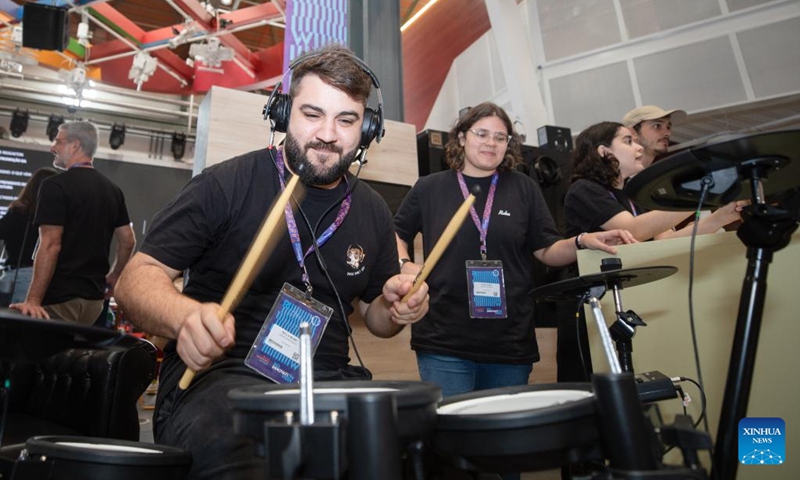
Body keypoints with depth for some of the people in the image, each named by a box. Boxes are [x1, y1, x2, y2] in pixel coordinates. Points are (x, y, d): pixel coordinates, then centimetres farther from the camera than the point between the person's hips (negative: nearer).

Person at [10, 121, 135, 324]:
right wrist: (114, 276, 23)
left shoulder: (56, 185, -12)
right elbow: (128, 241, 11)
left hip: (59, 297, -7)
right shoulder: (113, 190, 8)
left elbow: (51, 245, -18)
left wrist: (33, 300, -17)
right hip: (94, 297, 7)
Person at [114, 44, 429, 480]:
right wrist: (187, 316, -28)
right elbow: (137, 279, -6)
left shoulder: (373, 213, 8)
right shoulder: (227, 184, -6)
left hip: (327, 380, 5)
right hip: (215, 377, -4)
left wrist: (395, 308, -7)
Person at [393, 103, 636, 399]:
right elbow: (396, 234, 15)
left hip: (511, 343, 2)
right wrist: (404, 265, -4)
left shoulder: (524, 189, 7)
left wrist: (583, 242, -12)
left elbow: (547, 249, 7)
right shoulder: (430, 188, 5)